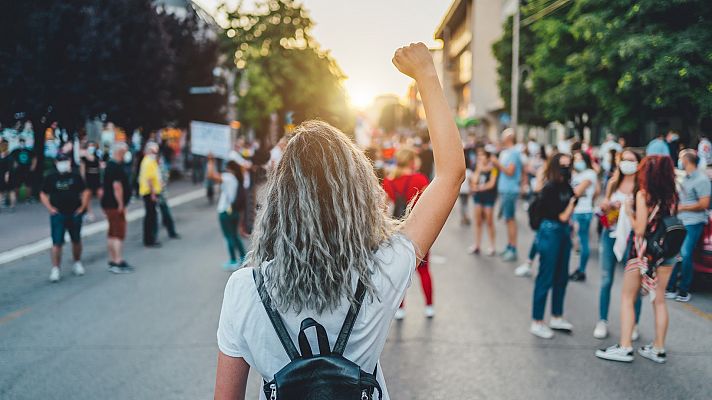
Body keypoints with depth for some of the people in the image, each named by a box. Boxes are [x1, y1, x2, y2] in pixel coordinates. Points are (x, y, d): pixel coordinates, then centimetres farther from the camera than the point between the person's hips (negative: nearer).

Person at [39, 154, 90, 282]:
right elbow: (43, 195, 6)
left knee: (76, 240, 15)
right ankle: (55, 269, -4)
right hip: (58, 215, -2)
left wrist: (82, 207, -1)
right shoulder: (51, 178, 1)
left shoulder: (76, 177, 3)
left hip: (75, 214, 2)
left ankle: (77, 263, 33)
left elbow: (85, 192, 8)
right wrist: (50, 208, -6)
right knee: (57, 242, -8)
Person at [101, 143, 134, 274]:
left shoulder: (109, 165, 15)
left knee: (112, 233, 14)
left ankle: (112, 261, 20)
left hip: (108, 204, 10)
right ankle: (118, 263, -9)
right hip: (115, 205, -10)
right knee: (119, 233, -8)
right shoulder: (116, 167, -18)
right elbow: (117, 186, -24)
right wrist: (121, 205, -20)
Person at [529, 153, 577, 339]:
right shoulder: (550, 188, -15)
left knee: (561, 277, 14)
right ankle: (537, 323, 5)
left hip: (564, 232, 8)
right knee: (546, 278, -3)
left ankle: (557, 318, 27)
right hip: (550, 232, -8)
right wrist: (572, 203, -3)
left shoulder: (567, 187, 7)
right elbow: (561, 216, -15)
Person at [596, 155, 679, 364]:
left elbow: (640, 230, -16)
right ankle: (658, 349, 18)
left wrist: (629, 213, 0)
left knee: (627, 298, 5)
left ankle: (625, 348, 2)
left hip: (644, 250, -5)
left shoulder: (643, 194, -13)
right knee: (659, 300, 12)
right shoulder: (672, 195, 2)